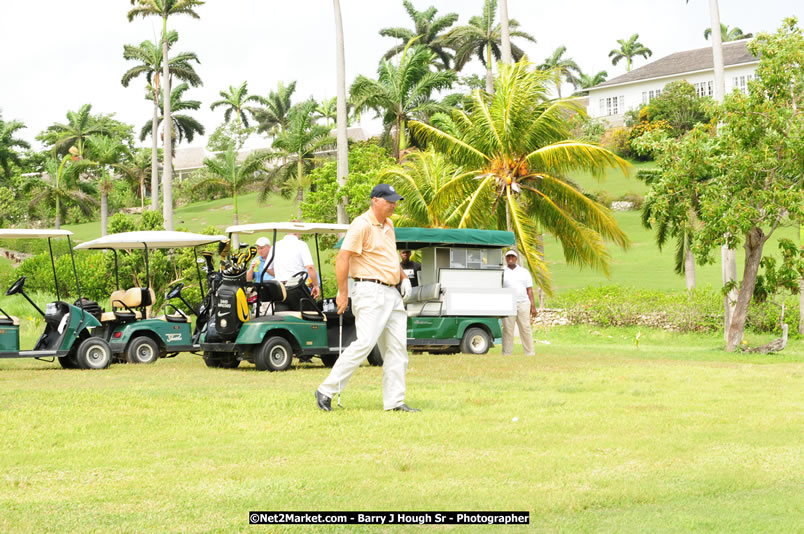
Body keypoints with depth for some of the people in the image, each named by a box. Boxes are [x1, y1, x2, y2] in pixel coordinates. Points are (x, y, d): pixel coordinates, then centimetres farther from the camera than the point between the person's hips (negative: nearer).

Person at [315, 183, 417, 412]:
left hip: (392, 293, 9)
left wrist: (403, 277, 19)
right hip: (371, 291, -9)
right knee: (365, 342, -18)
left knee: (397, 347, 4)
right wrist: (343, 293, -18)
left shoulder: (388, 225, 17)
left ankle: (394, 401, 7)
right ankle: (326, 391, -12)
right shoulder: (362, 225, -11)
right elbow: (343, 258, -15)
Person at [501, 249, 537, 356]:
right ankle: (506, 354, 0)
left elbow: (529, 290, 10)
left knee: (526, 329, -1)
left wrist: (533, 306, 2)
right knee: (507, 330, -3)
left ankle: (530, 353, 0)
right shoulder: (502, 272, 7)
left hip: (523, 304, 1)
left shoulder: (524, 272, 12)